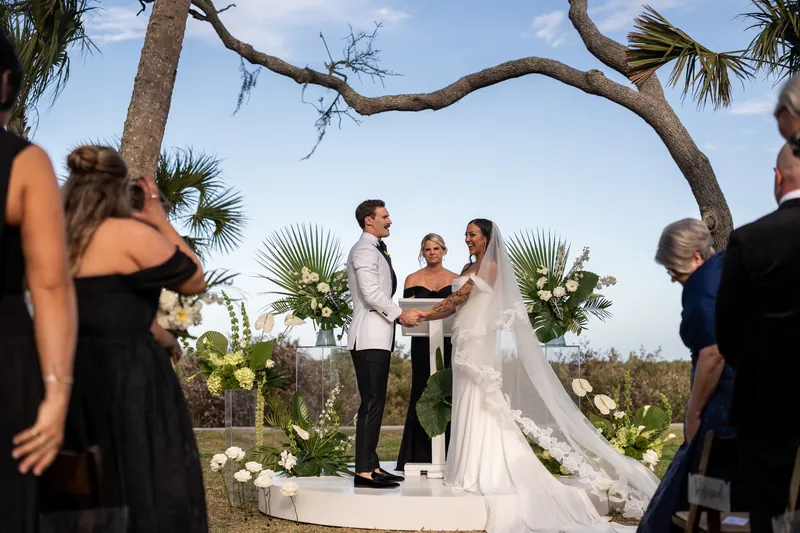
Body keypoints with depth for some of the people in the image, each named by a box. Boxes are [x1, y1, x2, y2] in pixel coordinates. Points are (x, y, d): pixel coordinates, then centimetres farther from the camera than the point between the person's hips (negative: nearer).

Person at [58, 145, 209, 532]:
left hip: (74, 377, 7)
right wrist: (158, 217, 3)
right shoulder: (130, 234, -13)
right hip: (129, 381, -7)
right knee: (145, 489, 2)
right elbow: (196, 282, -3)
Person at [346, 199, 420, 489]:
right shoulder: (364, 250, -10)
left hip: (378, 338, 10)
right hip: (369, 338, -10)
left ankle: (371, 465, 14)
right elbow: (371, 293, -19)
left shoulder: (376, 250, 22)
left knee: (374, 404, 10)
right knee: (371, 404, -11)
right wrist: (400, 314, -12)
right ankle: (364, 471, -11)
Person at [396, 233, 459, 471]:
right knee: (422, 393, 1)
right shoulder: (413, 280, 6)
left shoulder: (456, 280, 9)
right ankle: (421, 456, 6)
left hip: (449, 342, 1)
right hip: (422, 343, -1)